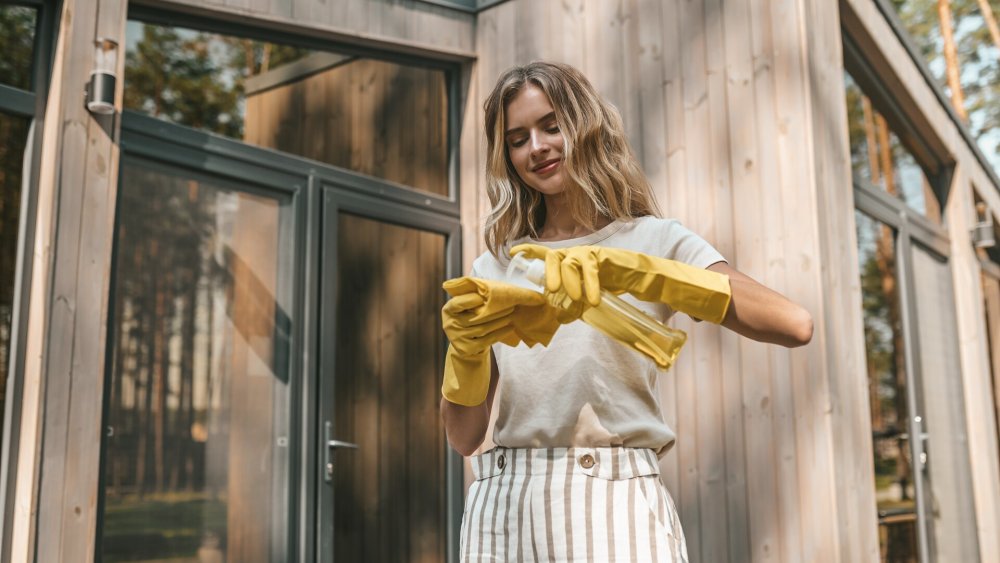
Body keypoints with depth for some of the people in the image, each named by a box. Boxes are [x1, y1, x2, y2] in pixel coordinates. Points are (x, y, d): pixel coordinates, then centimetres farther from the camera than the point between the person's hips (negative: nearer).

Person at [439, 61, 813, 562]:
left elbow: (794, 324, -15)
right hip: (501, 502, 3)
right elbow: (464, 437, 8)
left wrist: (624, 268, -22)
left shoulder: (652, 240, 3)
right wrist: (466, 344, -12)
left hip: (614, 504, -3)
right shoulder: (494, 267, 12)